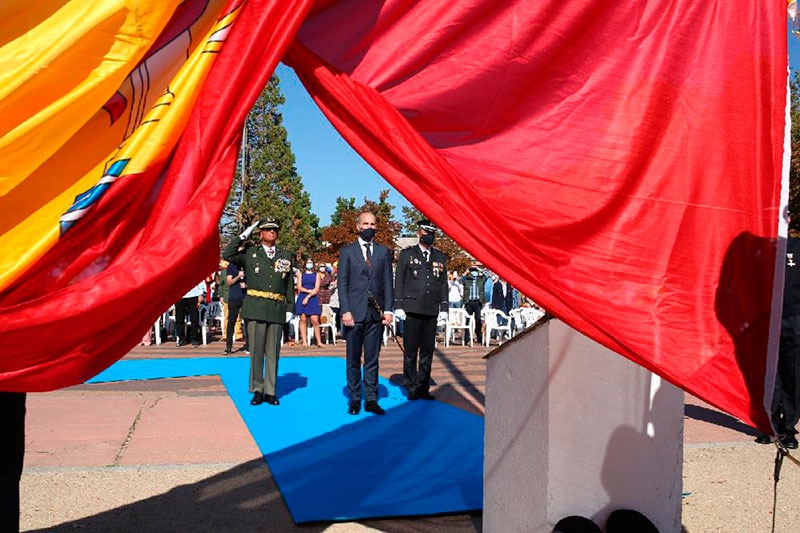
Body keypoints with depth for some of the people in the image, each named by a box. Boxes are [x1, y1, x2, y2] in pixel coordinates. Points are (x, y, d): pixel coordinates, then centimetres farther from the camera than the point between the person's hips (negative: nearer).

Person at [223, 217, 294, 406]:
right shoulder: (249, 253, 8)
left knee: (273, 352, 6)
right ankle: (257, 391, 12)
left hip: (277, 310, 2)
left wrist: (290, 307, 7)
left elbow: (290, 284, 13)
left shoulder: (286, 255, 13)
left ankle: (270, 391, 13)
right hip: (256, 308, -2)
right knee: (256, 351, 3)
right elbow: (228, 255, -8)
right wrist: (243, 236, -6)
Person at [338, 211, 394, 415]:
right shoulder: (347, 251, 6)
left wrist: (388, 309, -2)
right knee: (353, 360, 5)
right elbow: (342, 283, 1)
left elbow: (388, 283, 8)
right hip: (354, 313, -1)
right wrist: (345, 311, -9)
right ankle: (354, 400, 13)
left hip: (376, 314, 2)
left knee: (372, 360, 5)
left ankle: (371, 400, 11)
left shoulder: (384, 252, 12)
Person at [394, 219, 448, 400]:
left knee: (428, 351, 6)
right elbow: (399, 282, 3)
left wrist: (444, 308, 6)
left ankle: (423, 387, 15)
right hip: (412, 309, -3)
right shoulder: (407, 254, 6)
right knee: (410, 351, 0)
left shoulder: (440, 257, 14)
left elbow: (444, 284, 14)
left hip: (432, 311, 3)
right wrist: (398, 306, -5)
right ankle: (411, 387, 9)